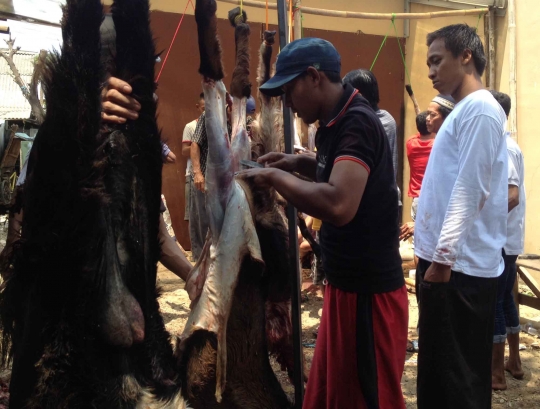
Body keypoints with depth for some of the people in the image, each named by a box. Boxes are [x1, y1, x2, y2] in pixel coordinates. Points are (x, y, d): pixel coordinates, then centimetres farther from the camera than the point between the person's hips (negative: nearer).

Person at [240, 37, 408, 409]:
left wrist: (276, 177, -21)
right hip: (347, 284, 10)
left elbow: (338, 204, -35)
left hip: (369, 292, -9)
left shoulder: (357, 123, -21)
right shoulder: (338, 122, 8)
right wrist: (300, 163, 8)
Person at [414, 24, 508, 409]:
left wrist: (443, 255, -19)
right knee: (439, 367, 17)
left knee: (460, 376, 0)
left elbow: (469, 190, -19)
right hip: (446, 257, 9)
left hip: (460, 265, -9)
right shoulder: (463, 110, 18)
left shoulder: (480, 108, -11)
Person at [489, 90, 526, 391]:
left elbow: (512, 196, -26)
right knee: (505, 299, 17)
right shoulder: (506, 145, 13)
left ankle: (496, 372, 9)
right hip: (506, 239, 10)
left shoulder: (502, 148, -17)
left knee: (492, 302, -1)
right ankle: (514, 362, 29)